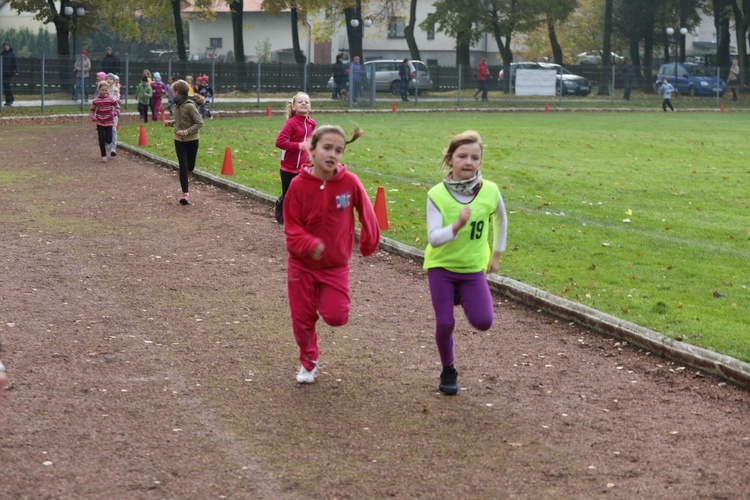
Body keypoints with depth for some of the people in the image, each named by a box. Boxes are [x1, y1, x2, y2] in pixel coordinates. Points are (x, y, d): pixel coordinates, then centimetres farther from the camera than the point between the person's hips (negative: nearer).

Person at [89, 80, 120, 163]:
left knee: (109, 140, -2)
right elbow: (91, 110, 6)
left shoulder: (111, 99, -6)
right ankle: (103, 156, 8)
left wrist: (114, 113, -22)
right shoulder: (96, 100, -3)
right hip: (100, 122, 1)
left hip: (109, 122, 0)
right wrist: (92, 116, -14)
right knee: (101, 139, -4)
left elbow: (118, 107, -2)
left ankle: (107, 143, 37)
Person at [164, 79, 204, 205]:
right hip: (179, 140, 5)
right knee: (183, 166, -4)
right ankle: (185, 193, -3)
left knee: (190, 166, 11)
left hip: (192, 140, -5)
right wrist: (170, 122, -1)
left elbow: (199, 123, -18)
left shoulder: (189, 105, -19)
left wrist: (186, 132, -24)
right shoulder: (177, 104, 3)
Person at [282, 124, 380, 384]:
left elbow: (366, 214, 1)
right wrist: (309, 244, -32)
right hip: (302, 265, 0)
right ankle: (308, 361, 32)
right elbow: (291, 226, -13)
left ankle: (327, 301, 25)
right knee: (302, 319, 7)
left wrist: (369, 242, 14)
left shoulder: (350, 182, -16)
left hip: (336, 265, 0)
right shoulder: (299, 185, -16)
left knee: (336, 317, -10)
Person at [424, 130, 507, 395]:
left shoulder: (490, 191, -11)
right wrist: (457, 225, -41)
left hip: (474, 268, 2)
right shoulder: (437, 195, -18)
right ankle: (448, 370, 21)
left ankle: (462, 298, 22)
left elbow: (500, 220, 11)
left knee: (483, 322, -12)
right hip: (441, 266, -1)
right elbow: (433, 238, -25)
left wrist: (496, 254, 15)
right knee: (445, 323, -7)